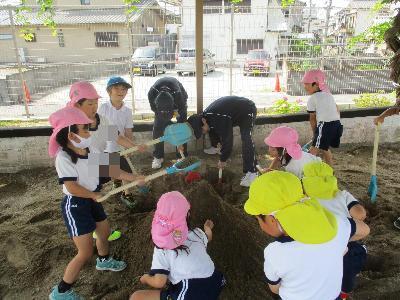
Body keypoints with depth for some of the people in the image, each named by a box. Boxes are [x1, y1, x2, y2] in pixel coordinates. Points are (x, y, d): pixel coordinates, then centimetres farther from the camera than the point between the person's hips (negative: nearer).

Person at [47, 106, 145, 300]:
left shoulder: (90, 151, -2)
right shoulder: (64, 157, -24)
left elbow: (109, 170, 1)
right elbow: (72, 187, -27)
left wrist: (134, 178, -3)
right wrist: (94, 195, -12)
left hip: (92, 201, 8)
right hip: (75, 205, -8)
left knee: (104, 232, 27)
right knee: (86, 252, -5)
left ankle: (104, 261, 57)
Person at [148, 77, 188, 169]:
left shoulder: (178, 95, -45)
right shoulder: (151, 94, -41)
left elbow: (181, 117, -35)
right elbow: (154, 109, -20)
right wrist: (170, 125, -22)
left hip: (180, 99, -1)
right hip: (161, 101, 2)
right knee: (157, 127, -10)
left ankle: (182, 155, 1)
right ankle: (157, 156, 1)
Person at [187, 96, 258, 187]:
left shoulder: (219, 119, -39)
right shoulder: (206, 115, -9)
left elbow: (227, 140, -35)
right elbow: (214, 135, 3)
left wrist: (223, 160, -25)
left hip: (247, 110, -9)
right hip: (235, 113, 9)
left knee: (246, 140, -24)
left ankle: (252, 172, -26)